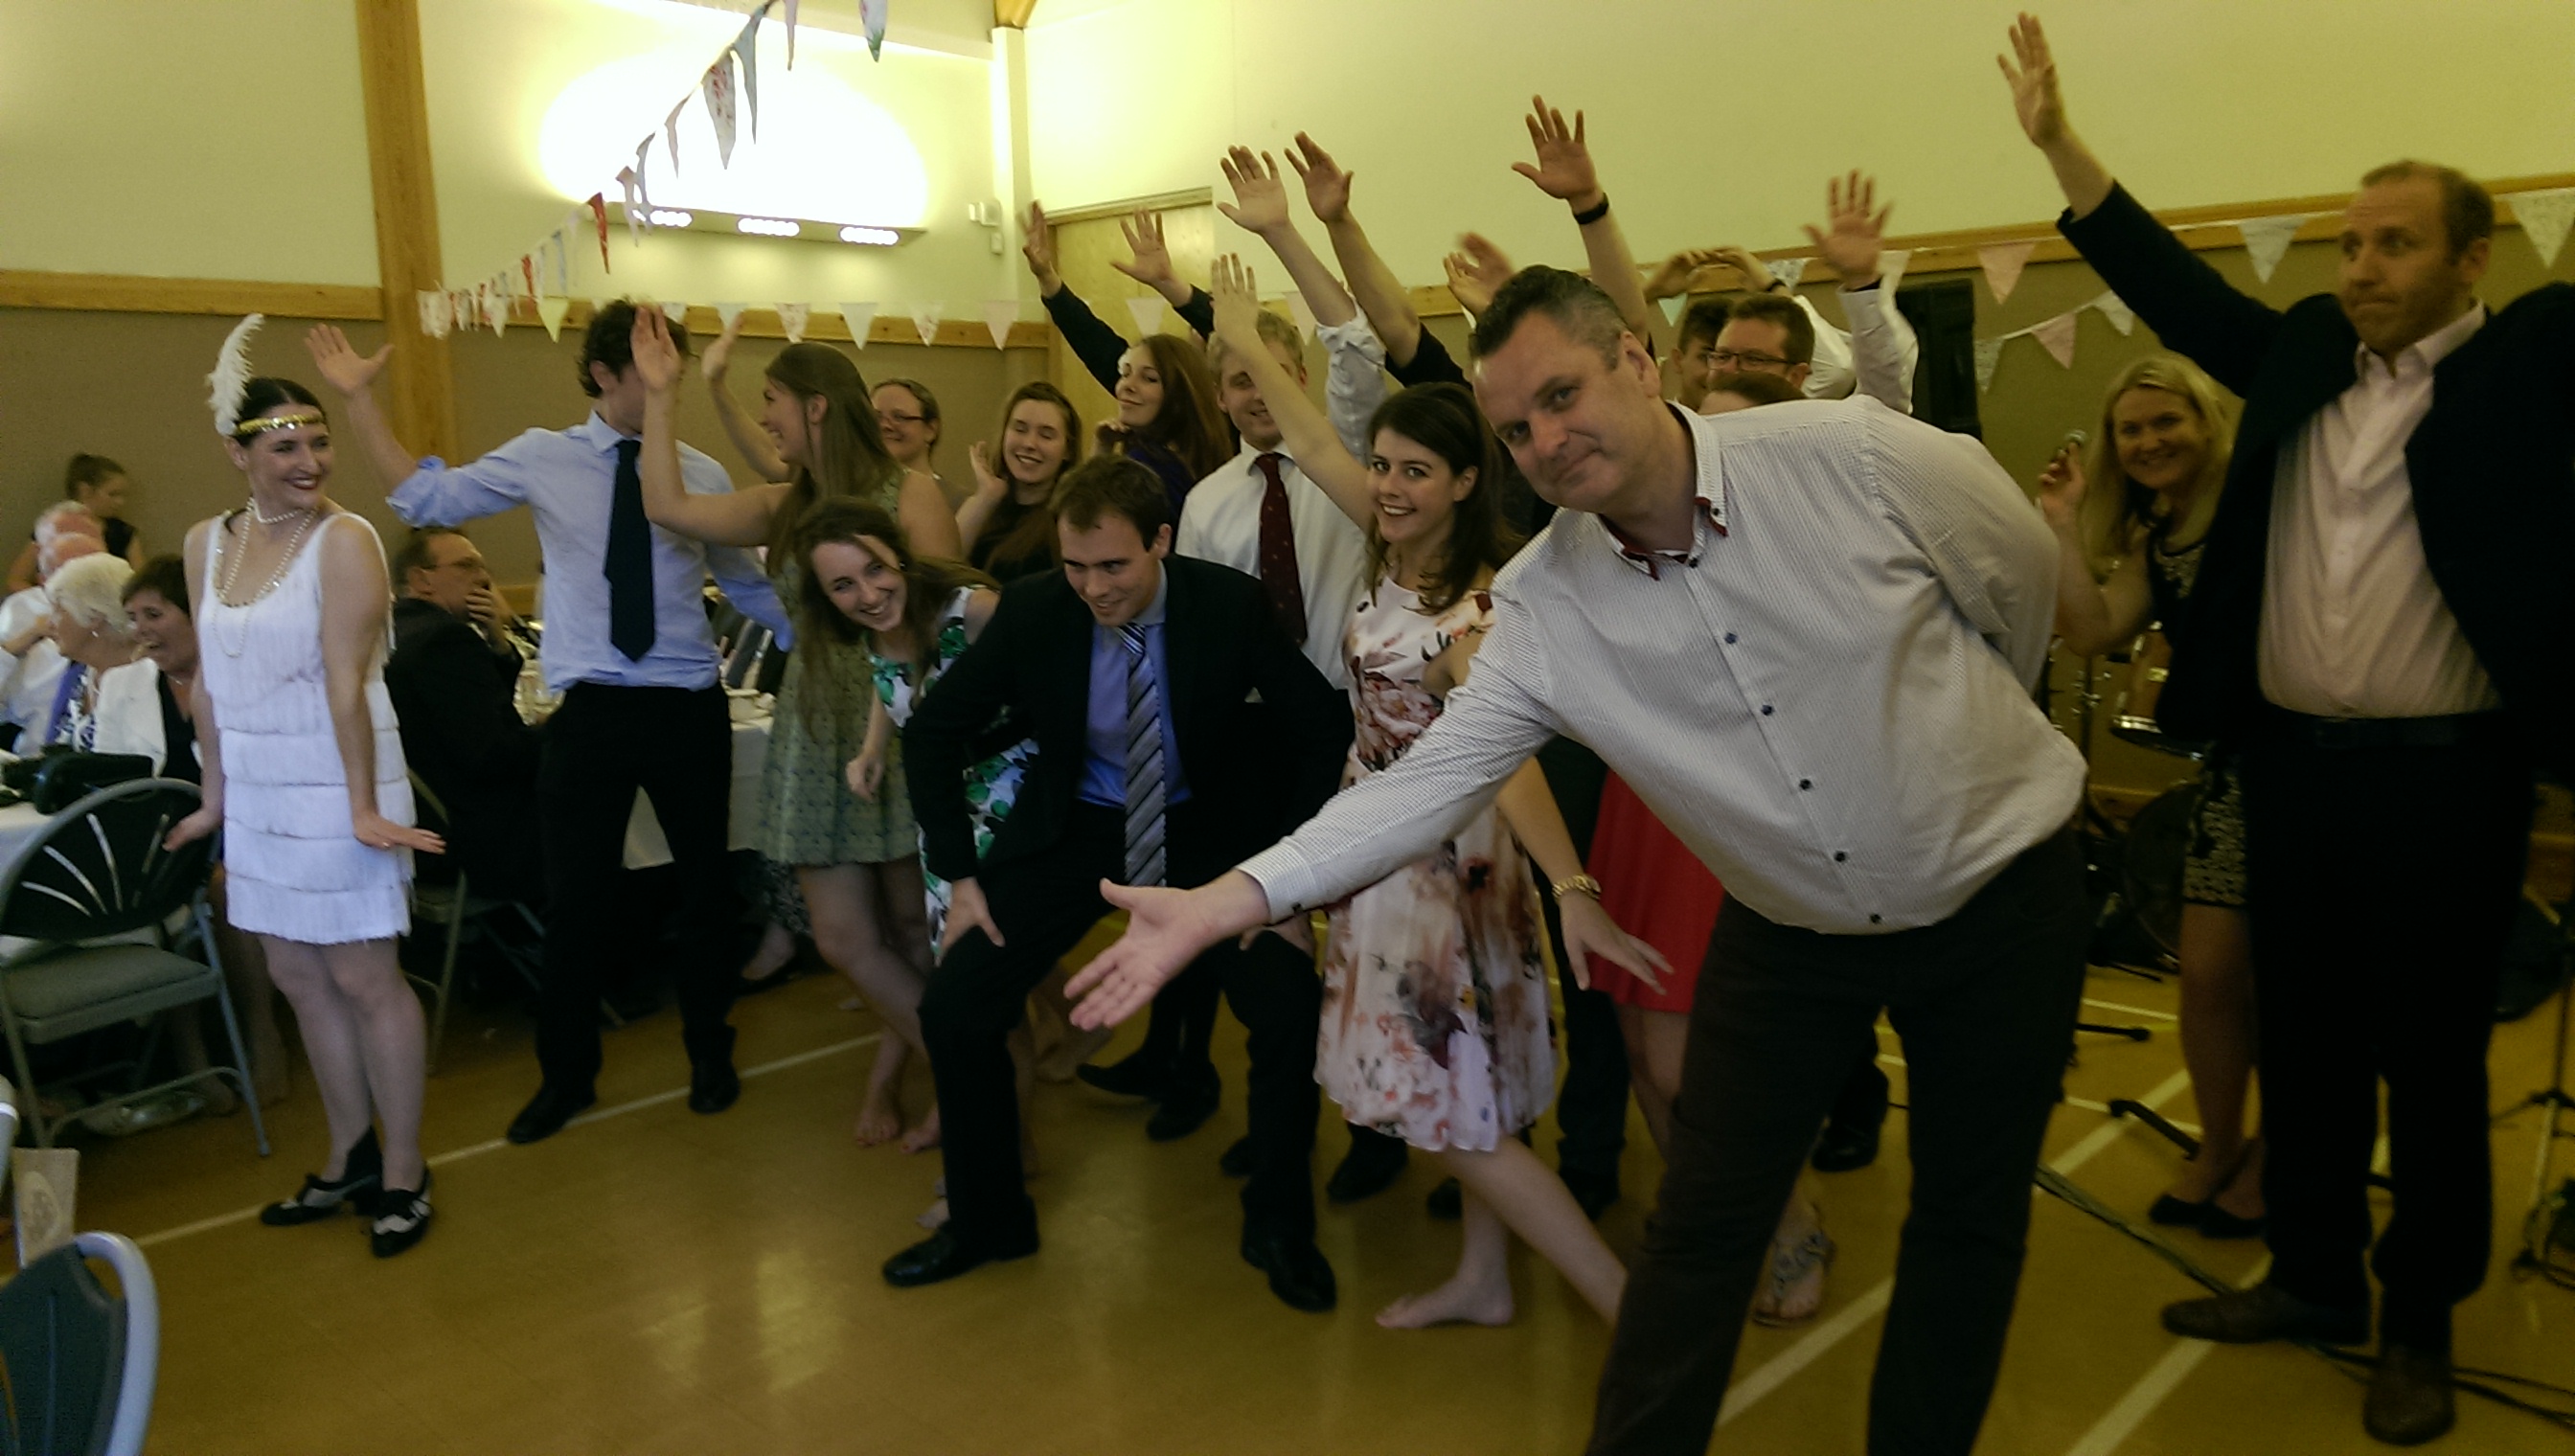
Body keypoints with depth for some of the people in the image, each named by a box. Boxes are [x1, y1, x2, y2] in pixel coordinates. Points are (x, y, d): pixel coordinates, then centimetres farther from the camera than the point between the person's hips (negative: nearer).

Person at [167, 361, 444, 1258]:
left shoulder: (343, 540, -12)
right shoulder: (207, 544, 7)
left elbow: (348, 681, -18)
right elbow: (211, 679, 11)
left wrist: (363, 805, -20)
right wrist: (214, 798, 15)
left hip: (335, 789, -6)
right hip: (259, 793, 7)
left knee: (362, 978, -1)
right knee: (297, 974, 13)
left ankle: (403, 1176, 12)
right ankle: (351, 1160, 27)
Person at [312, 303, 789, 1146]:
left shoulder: (701, 474, 1)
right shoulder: (542, 460, 1)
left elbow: (750, 584, 8)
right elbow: (425, 500, 5)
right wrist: (361, 401, 2)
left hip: (689, 708, 1)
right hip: (589, 711, 0)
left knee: (704, 884, 13)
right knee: (576, 898, 8)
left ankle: (710, 1054, 35)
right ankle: (567, 1075, 28)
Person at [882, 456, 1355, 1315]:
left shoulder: (1231, 606, -18)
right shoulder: (1032, 610, -15)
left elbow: (1324, 729, -11)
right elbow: (935, 731, -4)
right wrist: (960, 874, -7)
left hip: (1205, 830, -1)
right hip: (1073, 828, 2)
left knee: (1293, 1010, -18)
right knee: (953, 1010, -8)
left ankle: (1279, 1227, 8)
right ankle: (986, 1220, 17)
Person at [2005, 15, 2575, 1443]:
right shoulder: (2302, 352, 10)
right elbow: (2172, 288, 11)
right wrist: (2058, 141, 7)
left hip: (2446, 776, -4)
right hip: (2289, 762, 4)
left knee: (2431, 1057, 7)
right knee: (2303, 1038, 14)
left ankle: (2419, 1324, 23)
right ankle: (2314, 1278, 30)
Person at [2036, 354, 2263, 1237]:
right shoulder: (2150, 542, 9)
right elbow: (2090, 634, -4)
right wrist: (2064, 527, -4)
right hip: (2234, 764, 6)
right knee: (2210, 972, 6)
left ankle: (2271, 1162, 26)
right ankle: (2218, 1149, 26)